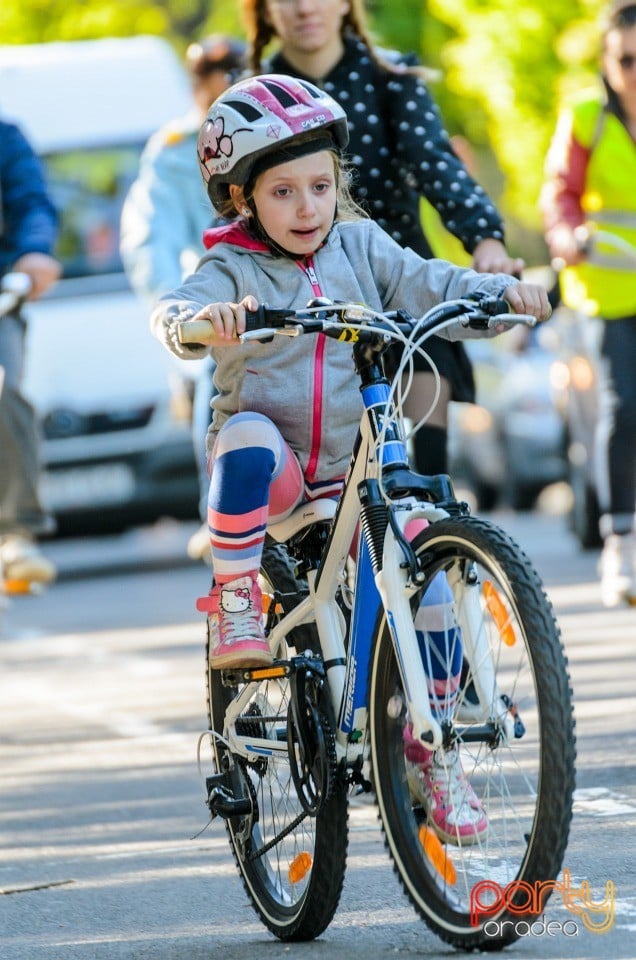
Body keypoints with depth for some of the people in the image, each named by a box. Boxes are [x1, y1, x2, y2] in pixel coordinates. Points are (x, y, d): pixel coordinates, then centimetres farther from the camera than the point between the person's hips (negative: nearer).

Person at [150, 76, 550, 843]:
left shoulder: (361, 248, 5)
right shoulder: (231, 270, -5)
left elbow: (426, 284, -4)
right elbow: (175, 316, -23)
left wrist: (500, 291, -23)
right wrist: (208, 318, -46)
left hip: (356, 469, 3)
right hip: (270, 478, -3)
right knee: (248, 436, -38)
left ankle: (432, 751, 5)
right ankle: (234, 605, -24)